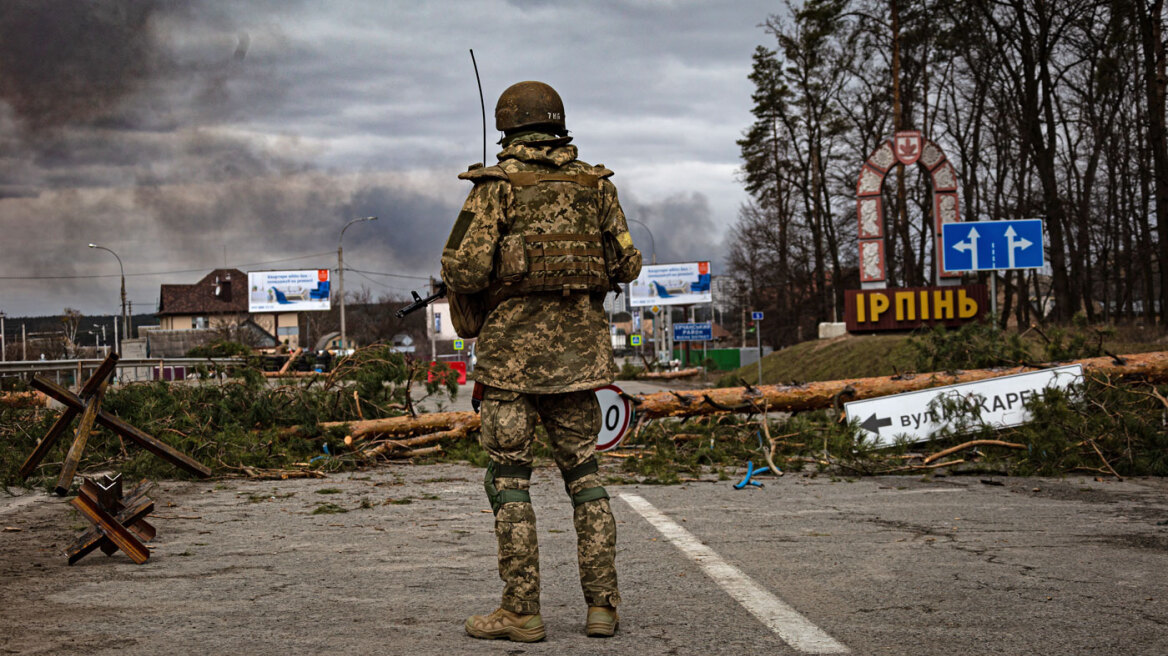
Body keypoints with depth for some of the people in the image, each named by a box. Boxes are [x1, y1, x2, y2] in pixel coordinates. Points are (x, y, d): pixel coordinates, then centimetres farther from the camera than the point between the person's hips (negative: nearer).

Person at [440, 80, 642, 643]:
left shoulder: (497, 185, -5)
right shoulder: (594, 184, 7)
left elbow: (463, 270, -12)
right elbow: (627, 264, 10)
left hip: (514, 347, -4)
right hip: (578, 348, 4)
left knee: (509, 477, 2)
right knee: (583, 474, 11)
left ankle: (521, 611, 1)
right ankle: (601, 604, 9)